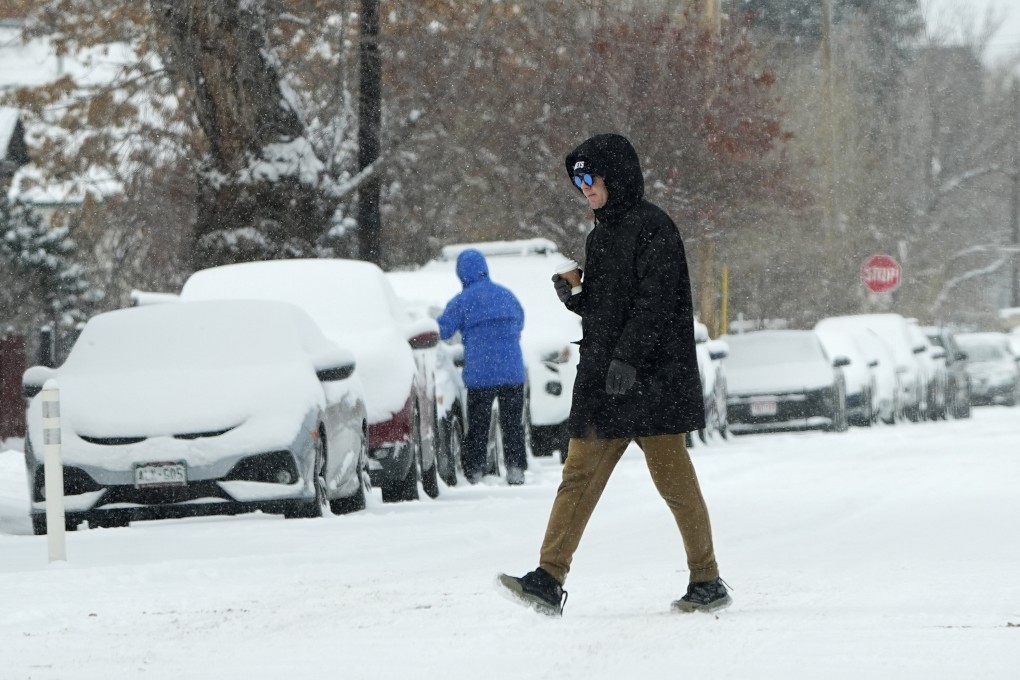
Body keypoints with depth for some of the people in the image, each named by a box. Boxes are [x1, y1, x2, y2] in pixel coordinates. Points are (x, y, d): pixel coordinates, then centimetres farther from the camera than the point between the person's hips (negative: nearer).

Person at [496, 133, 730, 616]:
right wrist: (573, 297, 4)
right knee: (579, 476, 1)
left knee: (673, 477, -3)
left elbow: (654, 301, -18)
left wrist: (627, 357, -25)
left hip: (650, 377, -8)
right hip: (602, 377, 8)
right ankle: (549, 581, -3)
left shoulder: (652, 229, -9)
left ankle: (708, 582, 6)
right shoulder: (600, 236, 18)